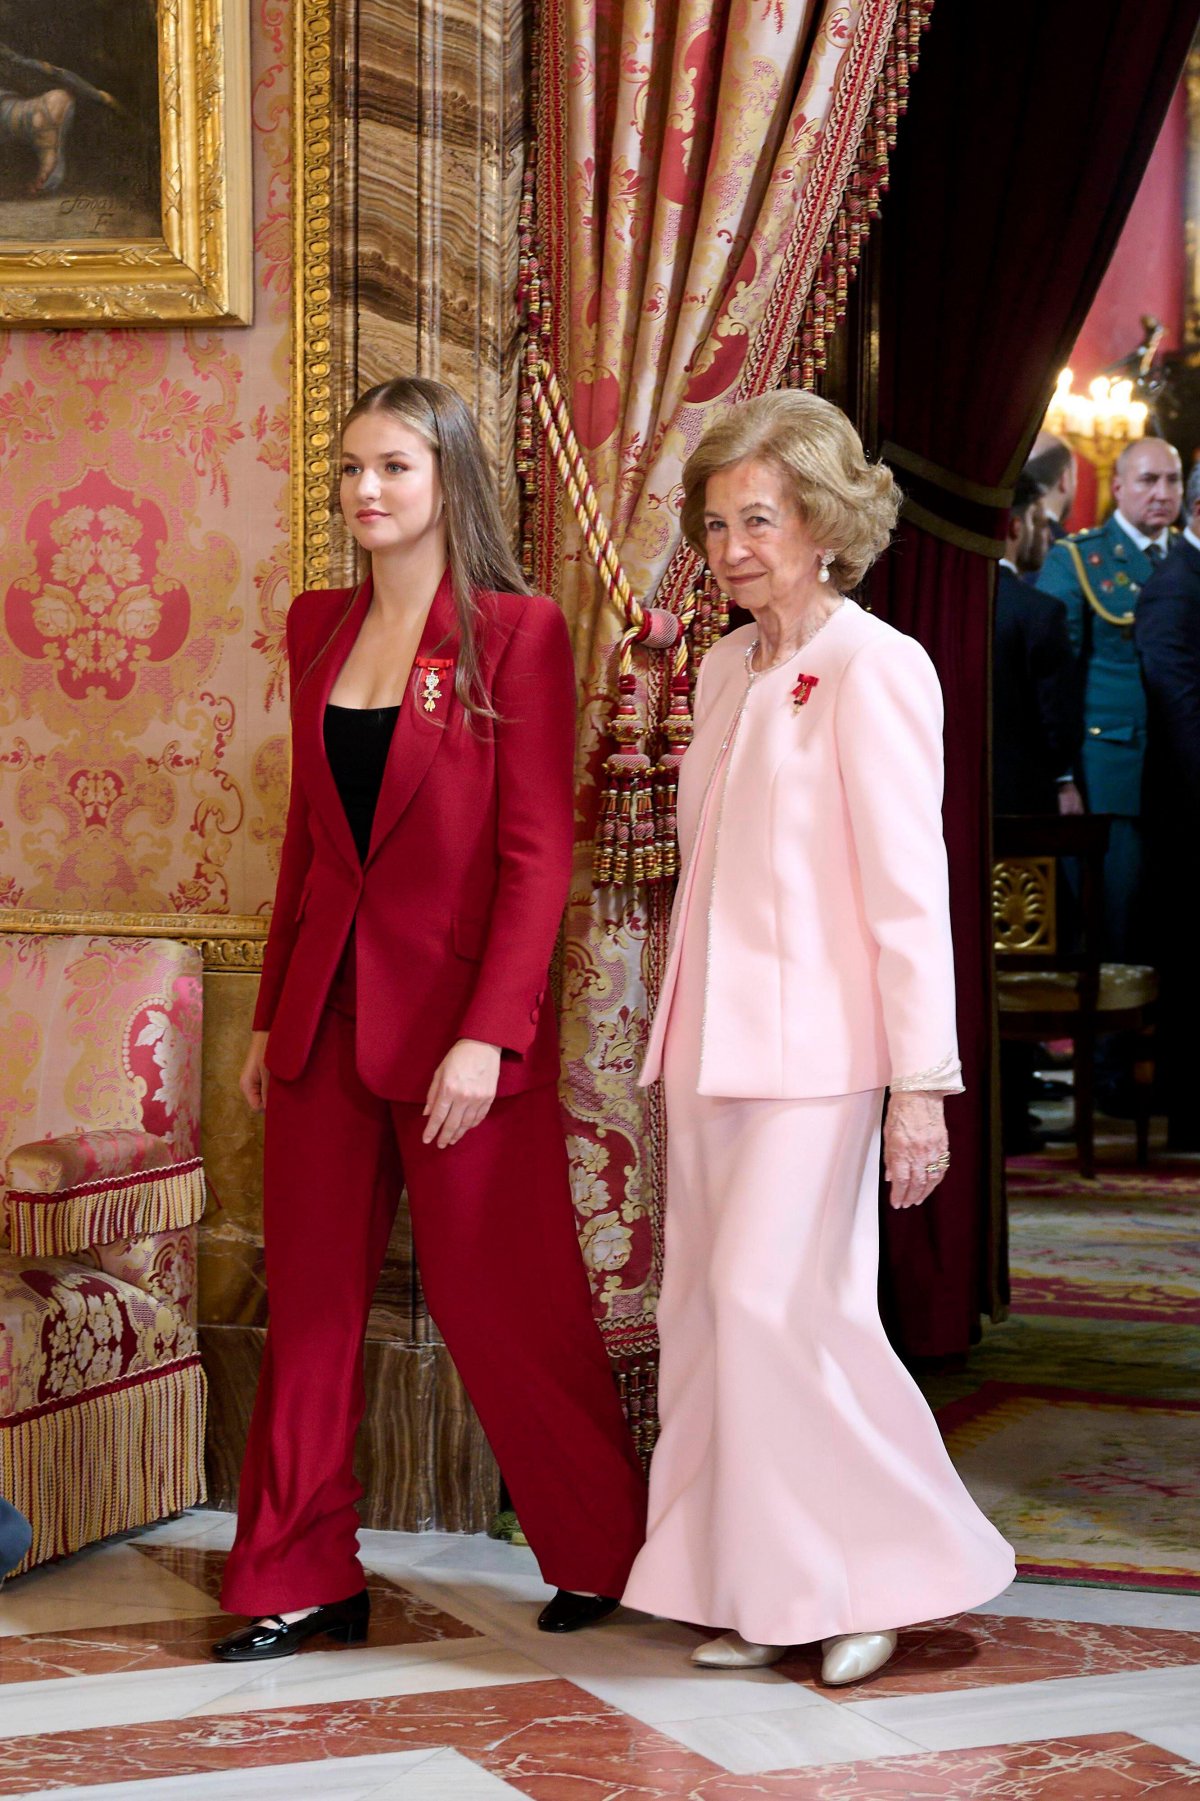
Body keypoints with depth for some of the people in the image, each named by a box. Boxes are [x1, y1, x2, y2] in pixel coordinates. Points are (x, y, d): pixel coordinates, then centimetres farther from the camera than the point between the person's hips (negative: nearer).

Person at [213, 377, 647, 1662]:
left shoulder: (517, 633, -7)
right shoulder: (318, 628, 11)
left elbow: (537, 850, -10)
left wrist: (488, 1031, -17)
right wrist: (270, 1012, 13)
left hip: (455, 1012, -5)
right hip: (327, 1012, 5)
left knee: (499, 1297, 3)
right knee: (311, 1297, 7)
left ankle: (601, 1556, 21)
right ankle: (300, 1581, 16)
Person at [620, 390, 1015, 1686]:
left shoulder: (871, 670, -9)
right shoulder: (726, 670, 14)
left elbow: (909, 889, -13)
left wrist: (921, 1082, -16)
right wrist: (681, 1032, 15)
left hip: (816, 1045, -8)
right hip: (712, 1043, 8)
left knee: (775, 1301, -11)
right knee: (710, 1312, 7)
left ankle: (888, 1570, 7)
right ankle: (763, 1593, 17)